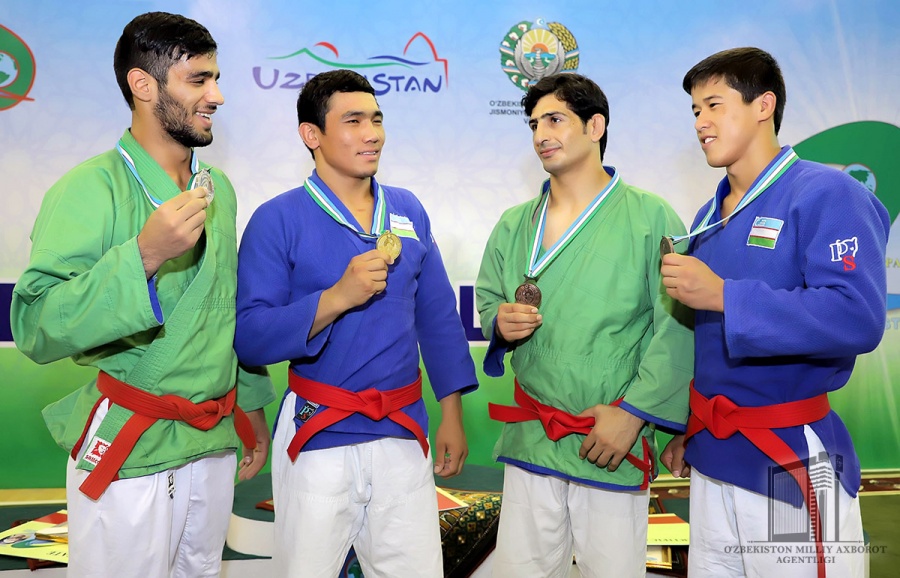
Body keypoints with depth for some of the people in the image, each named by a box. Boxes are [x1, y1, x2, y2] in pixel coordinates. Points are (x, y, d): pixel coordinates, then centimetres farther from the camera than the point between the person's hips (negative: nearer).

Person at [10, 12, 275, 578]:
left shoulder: (218, 188, 6)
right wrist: (143, 254, -31)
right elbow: (35, 329, -21)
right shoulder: (91, 188, -14)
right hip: (128, 454, -6)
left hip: (216, 445, 6)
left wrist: (253, 404, 17)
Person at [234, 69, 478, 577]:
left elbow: (439, 318, 9)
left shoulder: (409, 211, 5)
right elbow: (250, 338, -14)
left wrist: (453, 415, 7)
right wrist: (337, 297, -24)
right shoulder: (278, 220, -7)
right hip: (317, 438, -3)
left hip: (403, 435, 4)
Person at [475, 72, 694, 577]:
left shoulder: (651, 217, -5)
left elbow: (678, 326, -10)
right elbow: (487, 303, 17)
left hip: (616, 446, -4)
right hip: (530, 440, 4)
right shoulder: (514, 225, 10)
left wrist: (633, 412, -15)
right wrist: (501, 323, -6)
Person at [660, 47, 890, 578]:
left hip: (793, 462, -7)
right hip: (710, 456, 7)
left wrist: (724, 296, -26)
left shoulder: (827, 194, -12)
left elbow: (858, 319, -25)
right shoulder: (709, 216, 10)